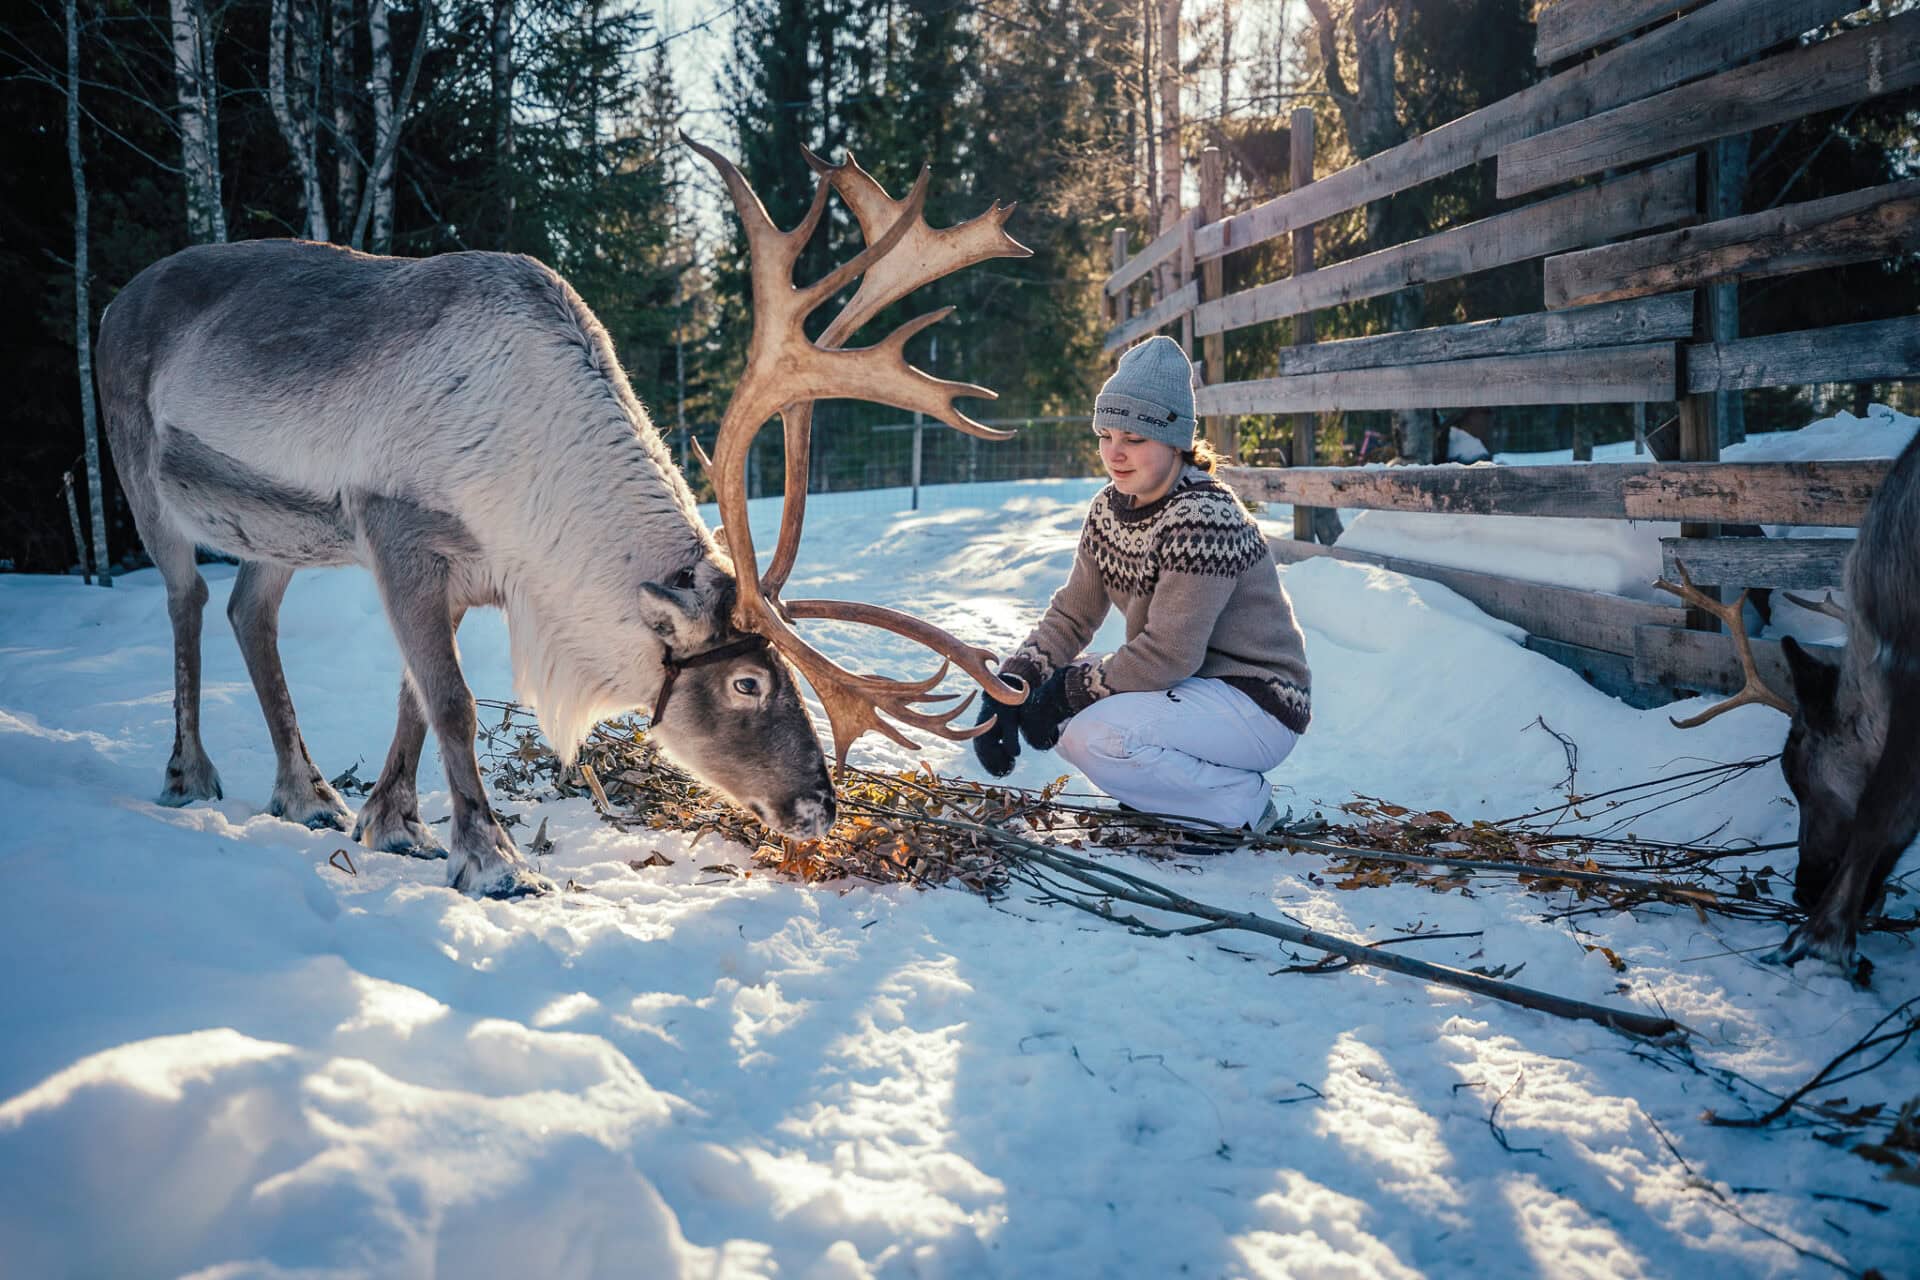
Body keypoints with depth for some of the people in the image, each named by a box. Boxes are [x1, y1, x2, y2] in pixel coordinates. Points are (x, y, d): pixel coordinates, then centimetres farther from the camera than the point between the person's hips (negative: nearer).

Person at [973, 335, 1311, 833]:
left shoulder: (1203, 518, -24)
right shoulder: (1110, 508, 2)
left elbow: (1167, 655, -25)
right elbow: (1071, 615, 2)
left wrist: (1068, 691, -17)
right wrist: (1010, 688, -13)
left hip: (1257, 702, -9)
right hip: (1185, 684, 9)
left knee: (1094, 736, -29)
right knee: (1037, 697, -2)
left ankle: (1241, 799, -6)